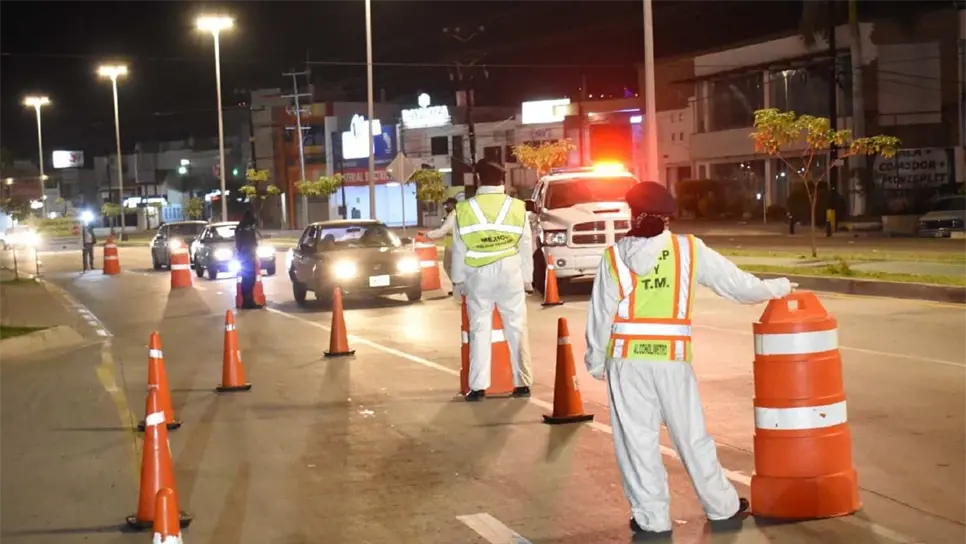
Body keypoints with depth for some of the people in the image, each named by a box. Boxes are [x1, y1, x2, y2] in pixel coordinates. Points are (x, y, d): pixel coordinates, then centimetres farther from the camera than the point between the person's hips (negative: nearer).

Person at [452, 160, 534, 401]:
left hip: (478, 275, 0)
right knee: (516, 328, 7)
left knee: (480, 329, 5)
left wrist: (457, 280, 10)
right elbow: (526, 247, 4)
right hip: (510, 273, 0)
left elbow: (459, 249, 1)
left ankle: (478, 387, 3)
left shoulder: (465, 209, -3)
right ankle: (522, 383, 8)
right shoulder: (517, 207, -2)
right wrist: (527, 278, 13)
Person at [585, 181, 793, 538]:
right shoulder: (690, 249, -1)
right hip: (671, 356, 1)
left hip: (626, 357, -1)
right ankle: (722, 507, 26)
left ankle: (652, 518, 11)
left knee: (637, 439, 7)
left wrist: (595, 359, 11)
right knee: (691, 435, 13)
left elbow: (601, 313, -1)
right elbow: (735, 284, 5)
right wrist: (776, 289, 22)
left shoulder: (615, 256, -3)